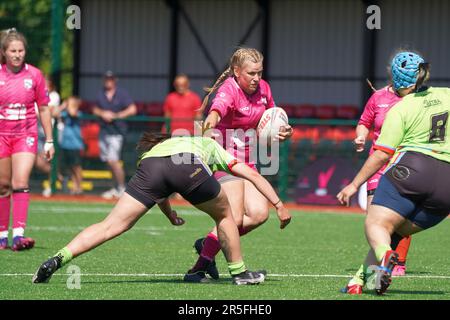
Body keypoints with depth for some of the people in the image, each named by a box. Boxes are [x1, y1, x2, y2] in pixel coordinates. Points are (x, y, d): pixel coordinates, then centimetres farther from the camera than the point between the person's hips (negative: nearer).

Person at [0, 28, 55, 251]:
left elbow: (43, 109, 6)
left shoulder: (34, 75, -1)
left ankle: (19, 234, -22)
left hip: (26, 135, -1)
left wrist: (49, 141, 5)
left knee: (20, 183, -16)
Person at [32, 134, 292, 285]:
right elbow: (253, 175, 34)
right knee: (224, 215, 25)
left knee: (111, 226, 1)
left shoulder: (161, 146, 46)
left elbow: (159, 193, 54)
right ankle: (240, 273, 32)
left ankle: (57, 260, -14)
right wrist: (279, 205, 38)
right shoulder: (211, 146, 38)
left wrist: (171, 216, 71)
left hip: (149, 167, 2)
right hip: (189, 167, -2)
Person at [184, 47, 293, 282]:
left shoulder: (263, 89, 4)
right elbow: (219, 105, -44)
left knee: (259, 214, -6)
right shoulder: (229, 89, -19)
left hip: (246, 161, 8)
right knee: (235, 218, -18)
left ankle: (208, 244, 11)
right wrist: (212, 119, -67)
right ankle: (198, 269, -9)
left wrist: (282, 133, -2)